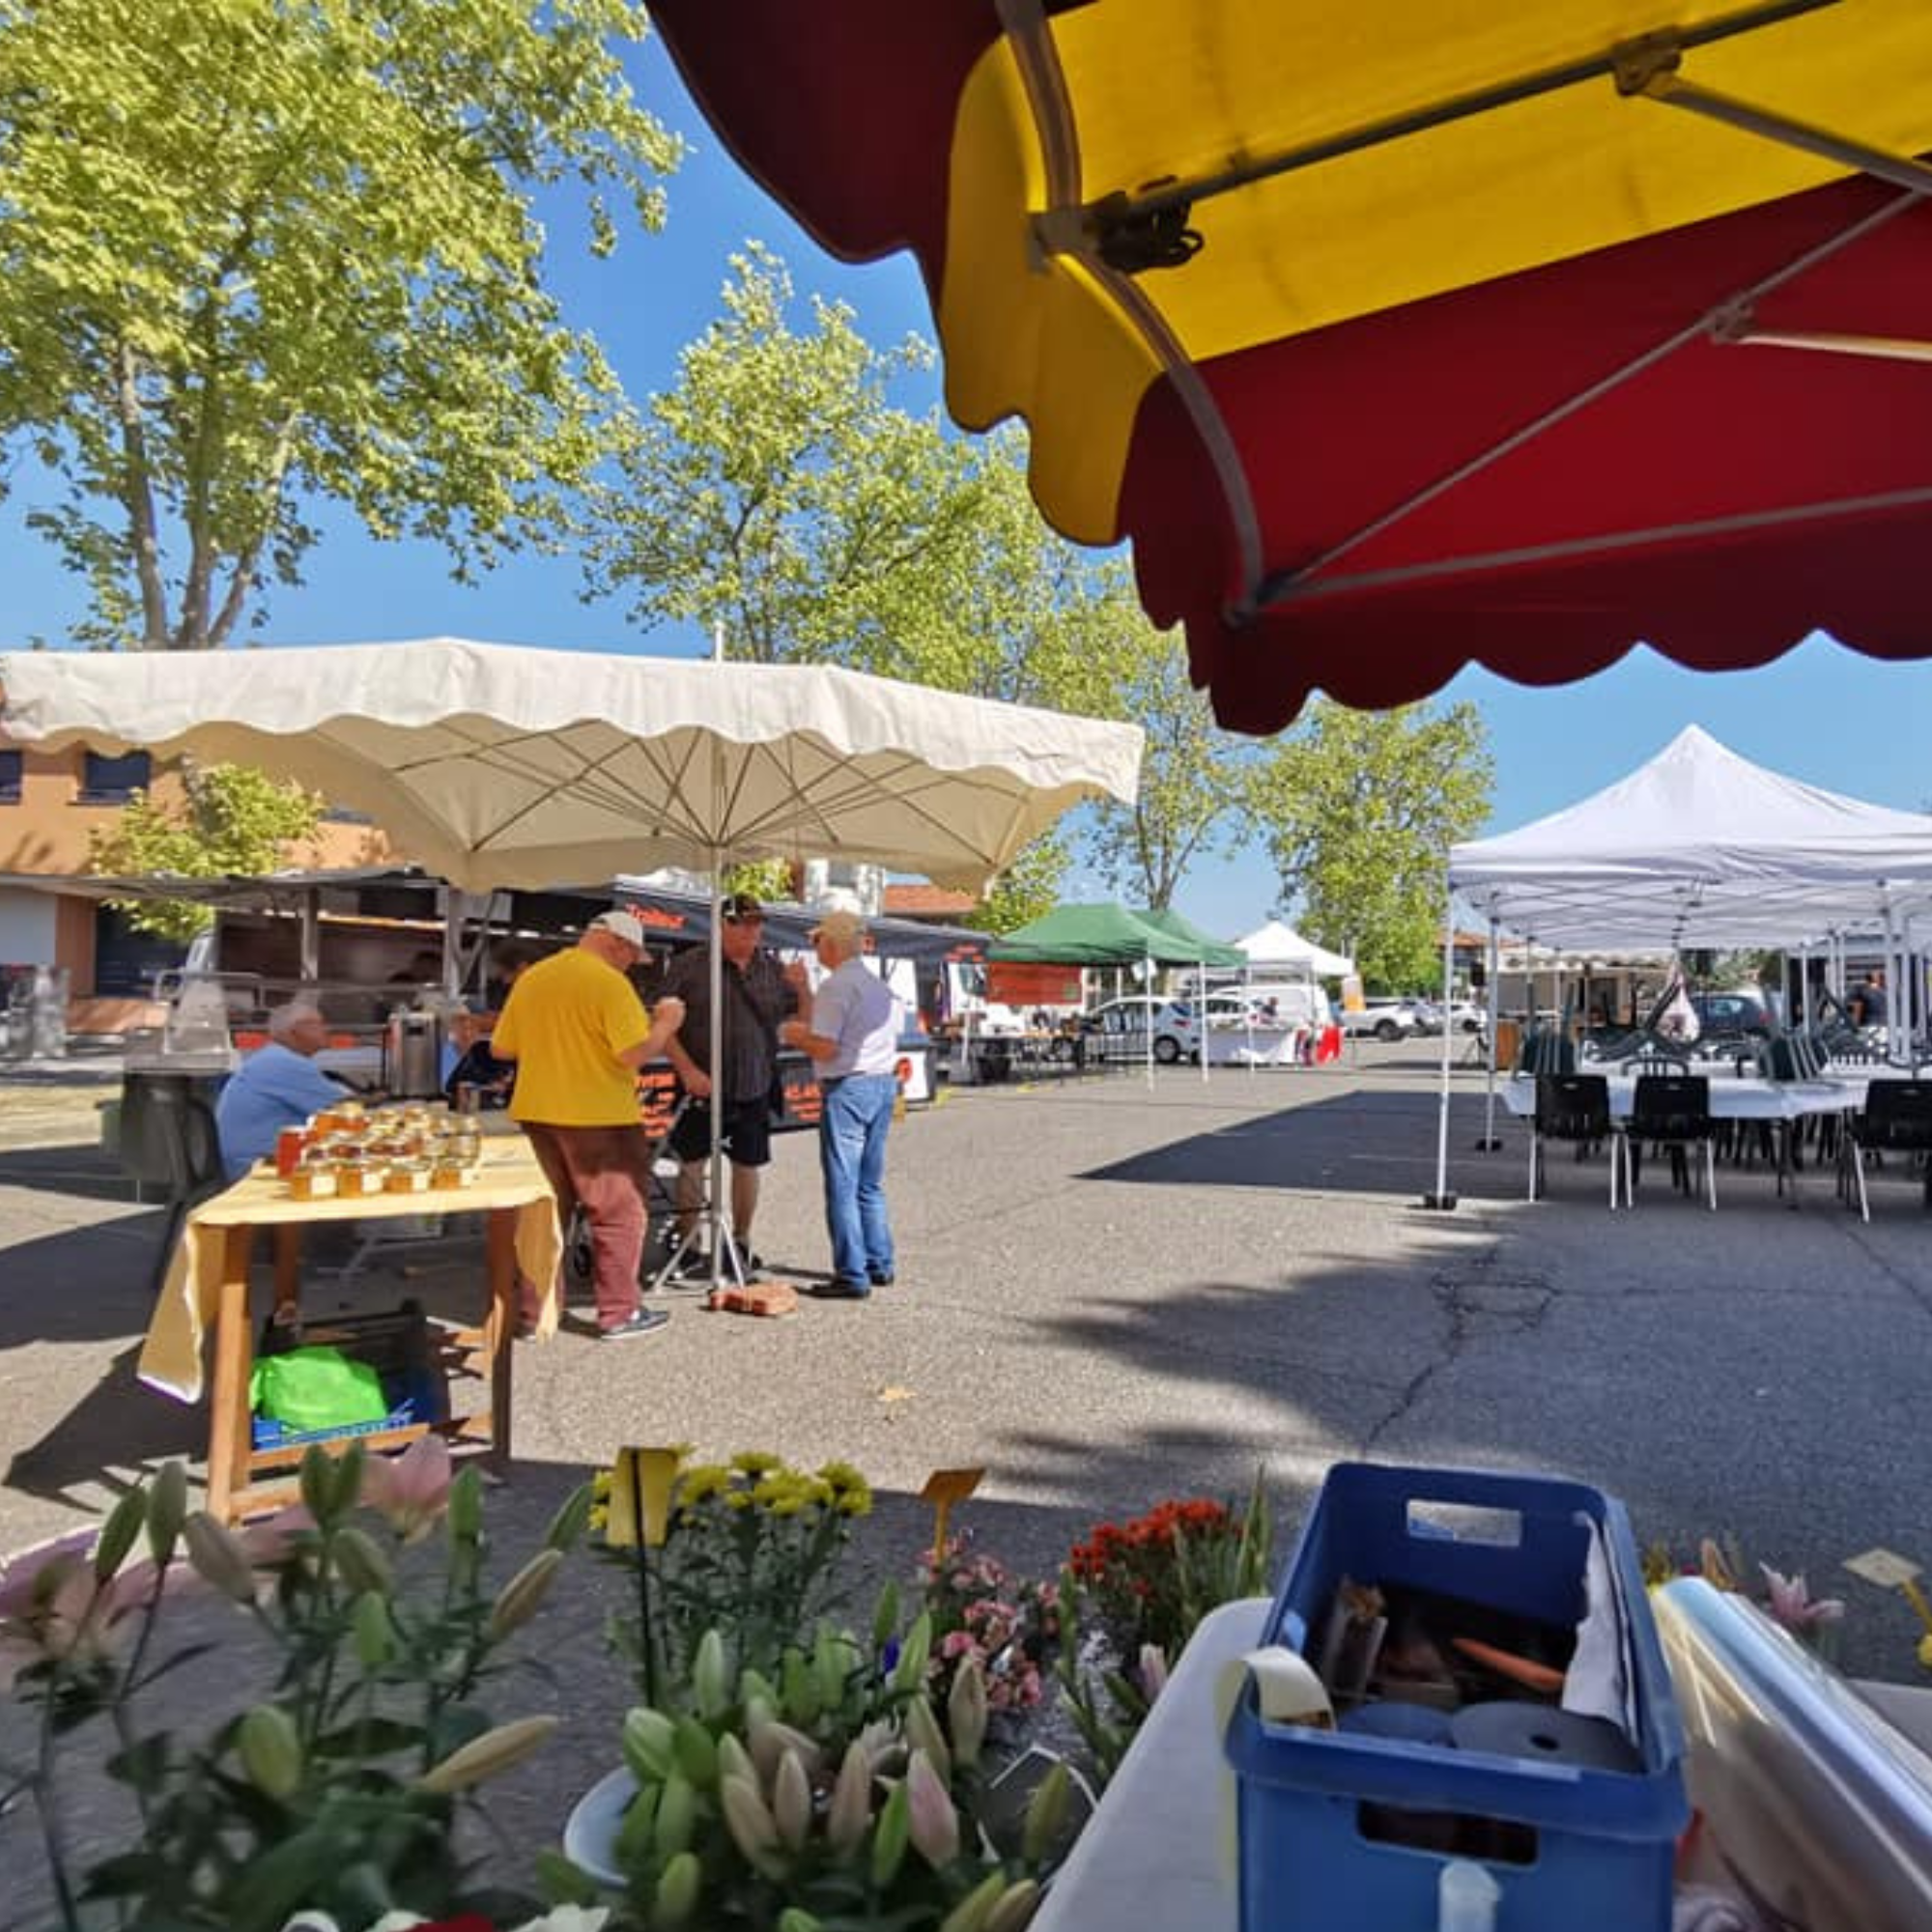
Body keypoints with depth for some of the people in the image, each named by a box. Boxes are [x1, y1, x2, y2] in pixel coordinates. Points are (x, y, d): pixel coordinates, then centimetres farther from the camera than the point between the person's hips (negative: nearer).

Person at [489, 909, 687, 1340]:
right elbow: (636, 1052, -20)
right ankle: (619, 1312, 10)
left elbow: (500, 1048, 12)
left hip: (537, 1111, 7)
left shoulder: (531, 978, 7)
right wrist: (666, 1022, -4)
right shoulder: (609, 982, -14)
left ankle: (534, 1308, 22)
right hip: (598, 1115, -7)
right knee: (620, 1210, 6)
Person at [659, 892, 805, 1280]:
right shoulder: (691, 966, -5)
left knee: (748, 1165, 11)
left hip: (754, 1089, 3)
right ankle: (687, 1247, 16)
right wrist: (688, 1069, -15)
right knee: (692, 1164, 2)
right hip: (702, 1087, -3)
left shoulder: (773, 970, 6)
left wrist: (802, 988, -10)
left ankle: (741, 1243, 28)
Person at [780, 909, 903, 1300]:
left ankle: (852, 1276, 1)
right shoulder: (881, 987, 14)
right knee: (870, 1183, 18)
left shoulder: (836, 985, -13)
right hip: (883, 1083, 9)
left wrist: (797, 1035, 2)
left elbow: (825, 1048, -19)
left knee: (843, 1185, -2)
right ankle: (880, 1265, 24)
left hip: (848, 1088, -9)